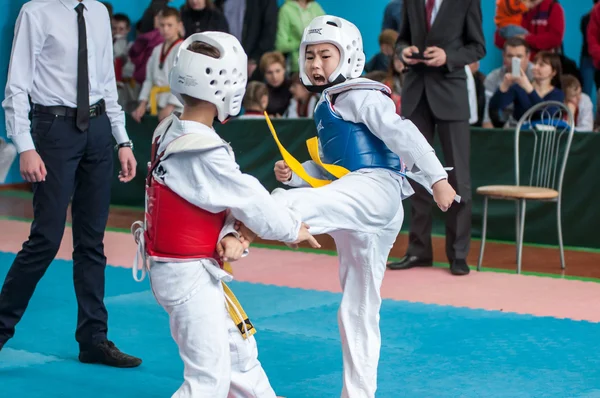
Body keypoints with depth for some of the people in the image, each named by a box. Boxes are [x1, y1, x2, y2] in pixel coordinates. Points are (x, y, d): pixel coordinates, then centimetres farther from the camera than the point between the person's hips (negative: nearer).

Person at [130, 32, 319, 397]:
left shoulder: (171, 131, 1)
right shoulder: (205, 154, -26)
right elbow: (251, 200, -16)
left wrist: (228, 235, -13)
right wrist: (294, 228, 1)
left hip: (197, 270, 10)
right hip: (189, 275, -10)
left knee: (238, 347, 27)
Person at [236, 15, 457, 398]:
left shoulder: (361, 95, -3)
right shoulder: (328, 106, 24)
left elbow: (403, 134, -14)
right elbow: (329, 166, 26)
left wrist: (437, 178, -22)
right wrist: (293, 173, 7)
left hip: (375, 190, -9)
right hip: (361, 216, 9)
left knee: (288, 206, -30)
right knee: (357, 310, 13)